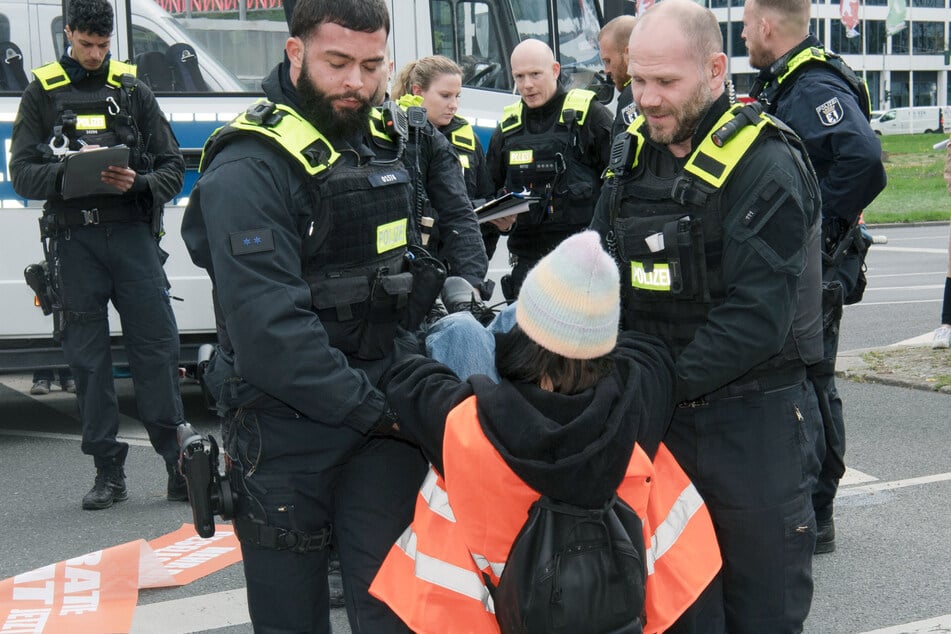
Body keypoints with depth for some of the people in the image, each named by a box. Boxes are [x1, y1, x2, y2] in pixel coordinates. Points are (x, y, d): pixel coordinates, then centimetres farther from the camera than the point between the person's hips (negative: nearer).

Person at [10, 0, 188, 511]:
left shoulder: (133, 90, 13)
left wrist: (137, 183, -11)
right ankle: (108, 472, 11)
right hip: (74, 239, 0)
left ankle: (179, 466, 1)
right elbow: (22, 173, 3)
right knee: (87, 355, 3)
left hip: (133, 233, 0)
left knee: (157, 344, -4)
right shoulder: (41, 94, 10)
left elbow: (172, 166, 10)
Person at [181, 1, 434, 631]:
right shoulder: (248, 169, -15)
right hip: (287, 431, -5)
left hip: (382, 407, 5)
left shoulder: (381, 141, 10)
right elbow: (269, 329, -23)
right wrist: (372, 410, -20)